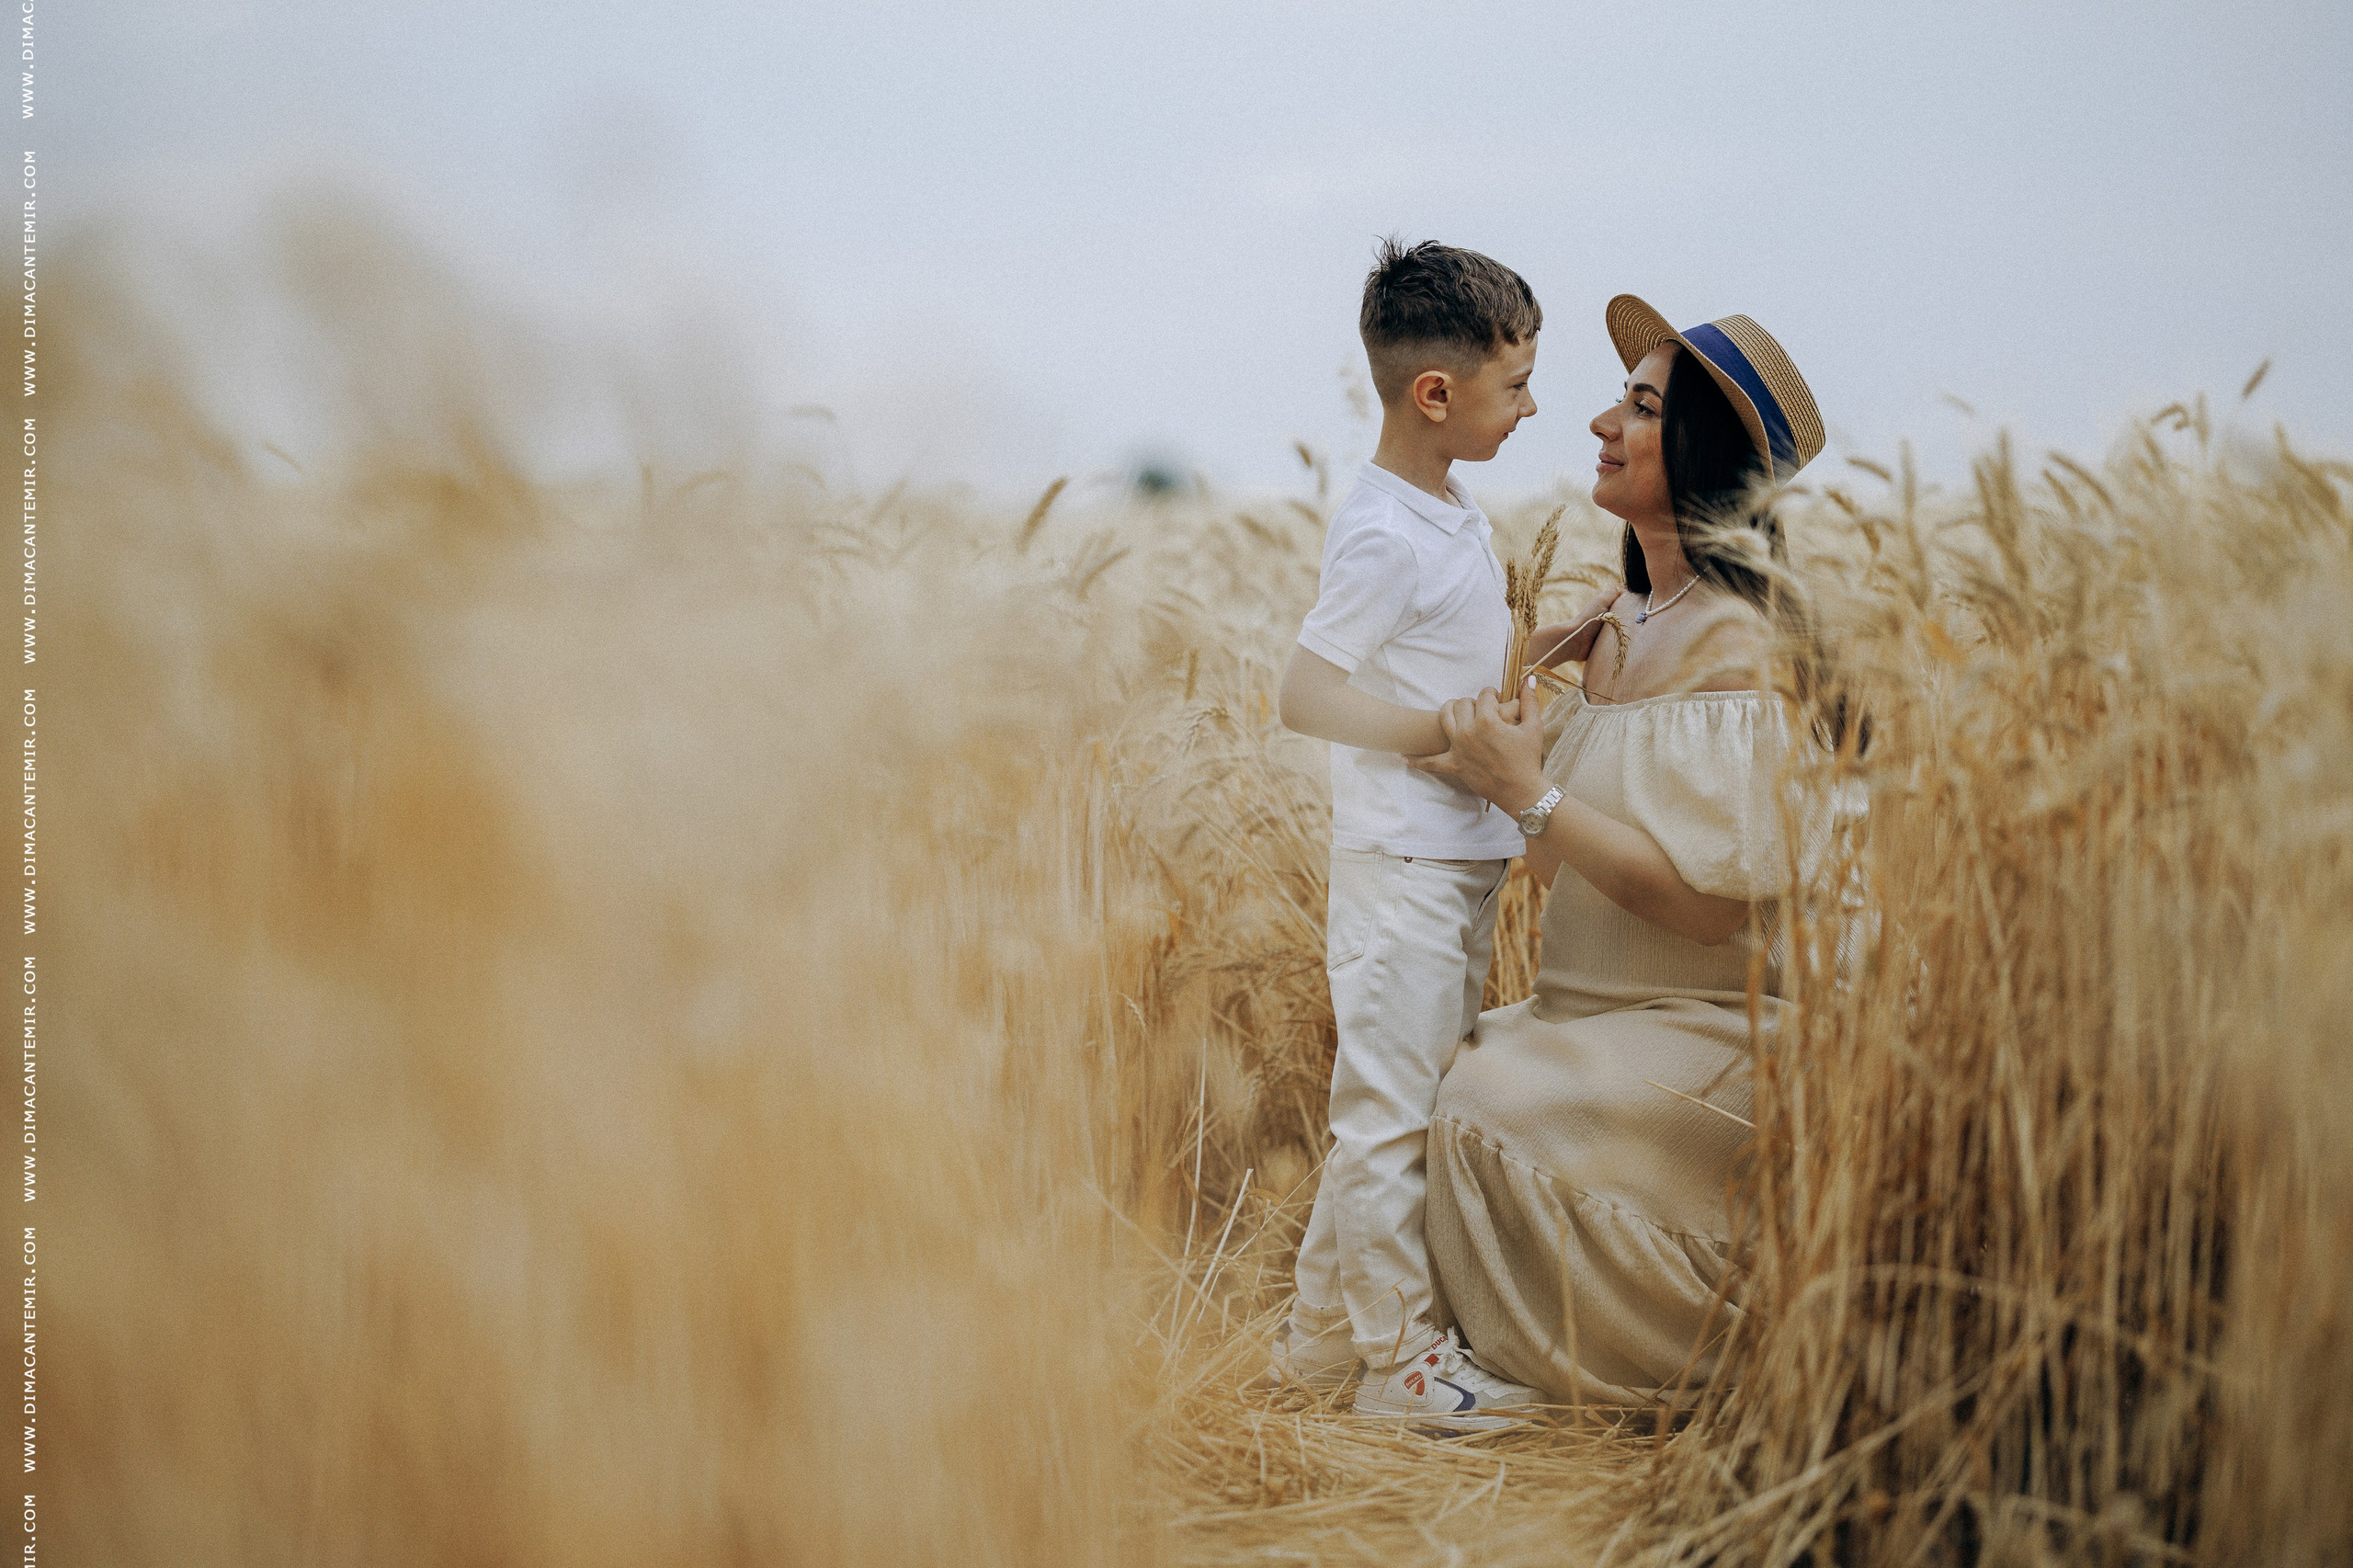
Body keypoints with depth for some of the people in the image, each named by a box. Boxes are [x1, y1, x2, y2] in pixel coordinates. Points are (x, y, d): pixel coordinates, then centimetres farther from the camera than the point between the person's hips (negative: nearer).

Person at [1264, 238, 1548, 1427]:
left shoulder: (1446, 515, 12)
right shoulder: (1383, 535, -18)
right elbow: (1307, 695, -23)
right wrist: (1452, 734, -25)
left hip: (1458, 861, 10)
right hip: (1401, 866, -10)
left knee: (1396, 1105, 16)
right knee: (1388, 1108, -1)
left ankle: (1322, 1333, 27)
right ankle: (1401, 1356, 8)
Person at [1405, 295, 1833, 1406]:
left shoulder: (1737, 647, -19)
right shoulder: (1628, 626, 9)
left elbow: (1712, 899, -26)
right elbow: (1568, 858, 14)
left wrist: (1533, 794, -24)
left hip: (1712, 1032, -9)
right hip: (1614, 1011, 9)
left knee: (1492, 1106, -23)